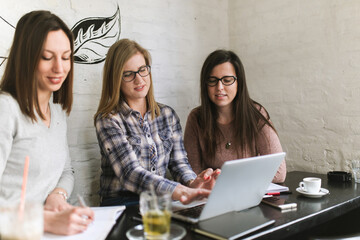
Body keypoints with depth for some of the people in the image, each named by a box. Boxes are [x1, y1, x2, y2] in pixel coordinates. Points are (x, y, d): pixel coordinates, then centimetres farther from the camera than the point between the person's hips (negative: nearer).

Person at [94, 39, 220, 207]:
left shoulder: (167, 114, 10)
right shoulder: (108, 120, -7)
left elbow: (179, 162, 7)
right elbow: (130, 172, -19)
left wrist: (192, 183, -17)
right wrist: (178, 191, -35)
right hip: (121, 204, -4)